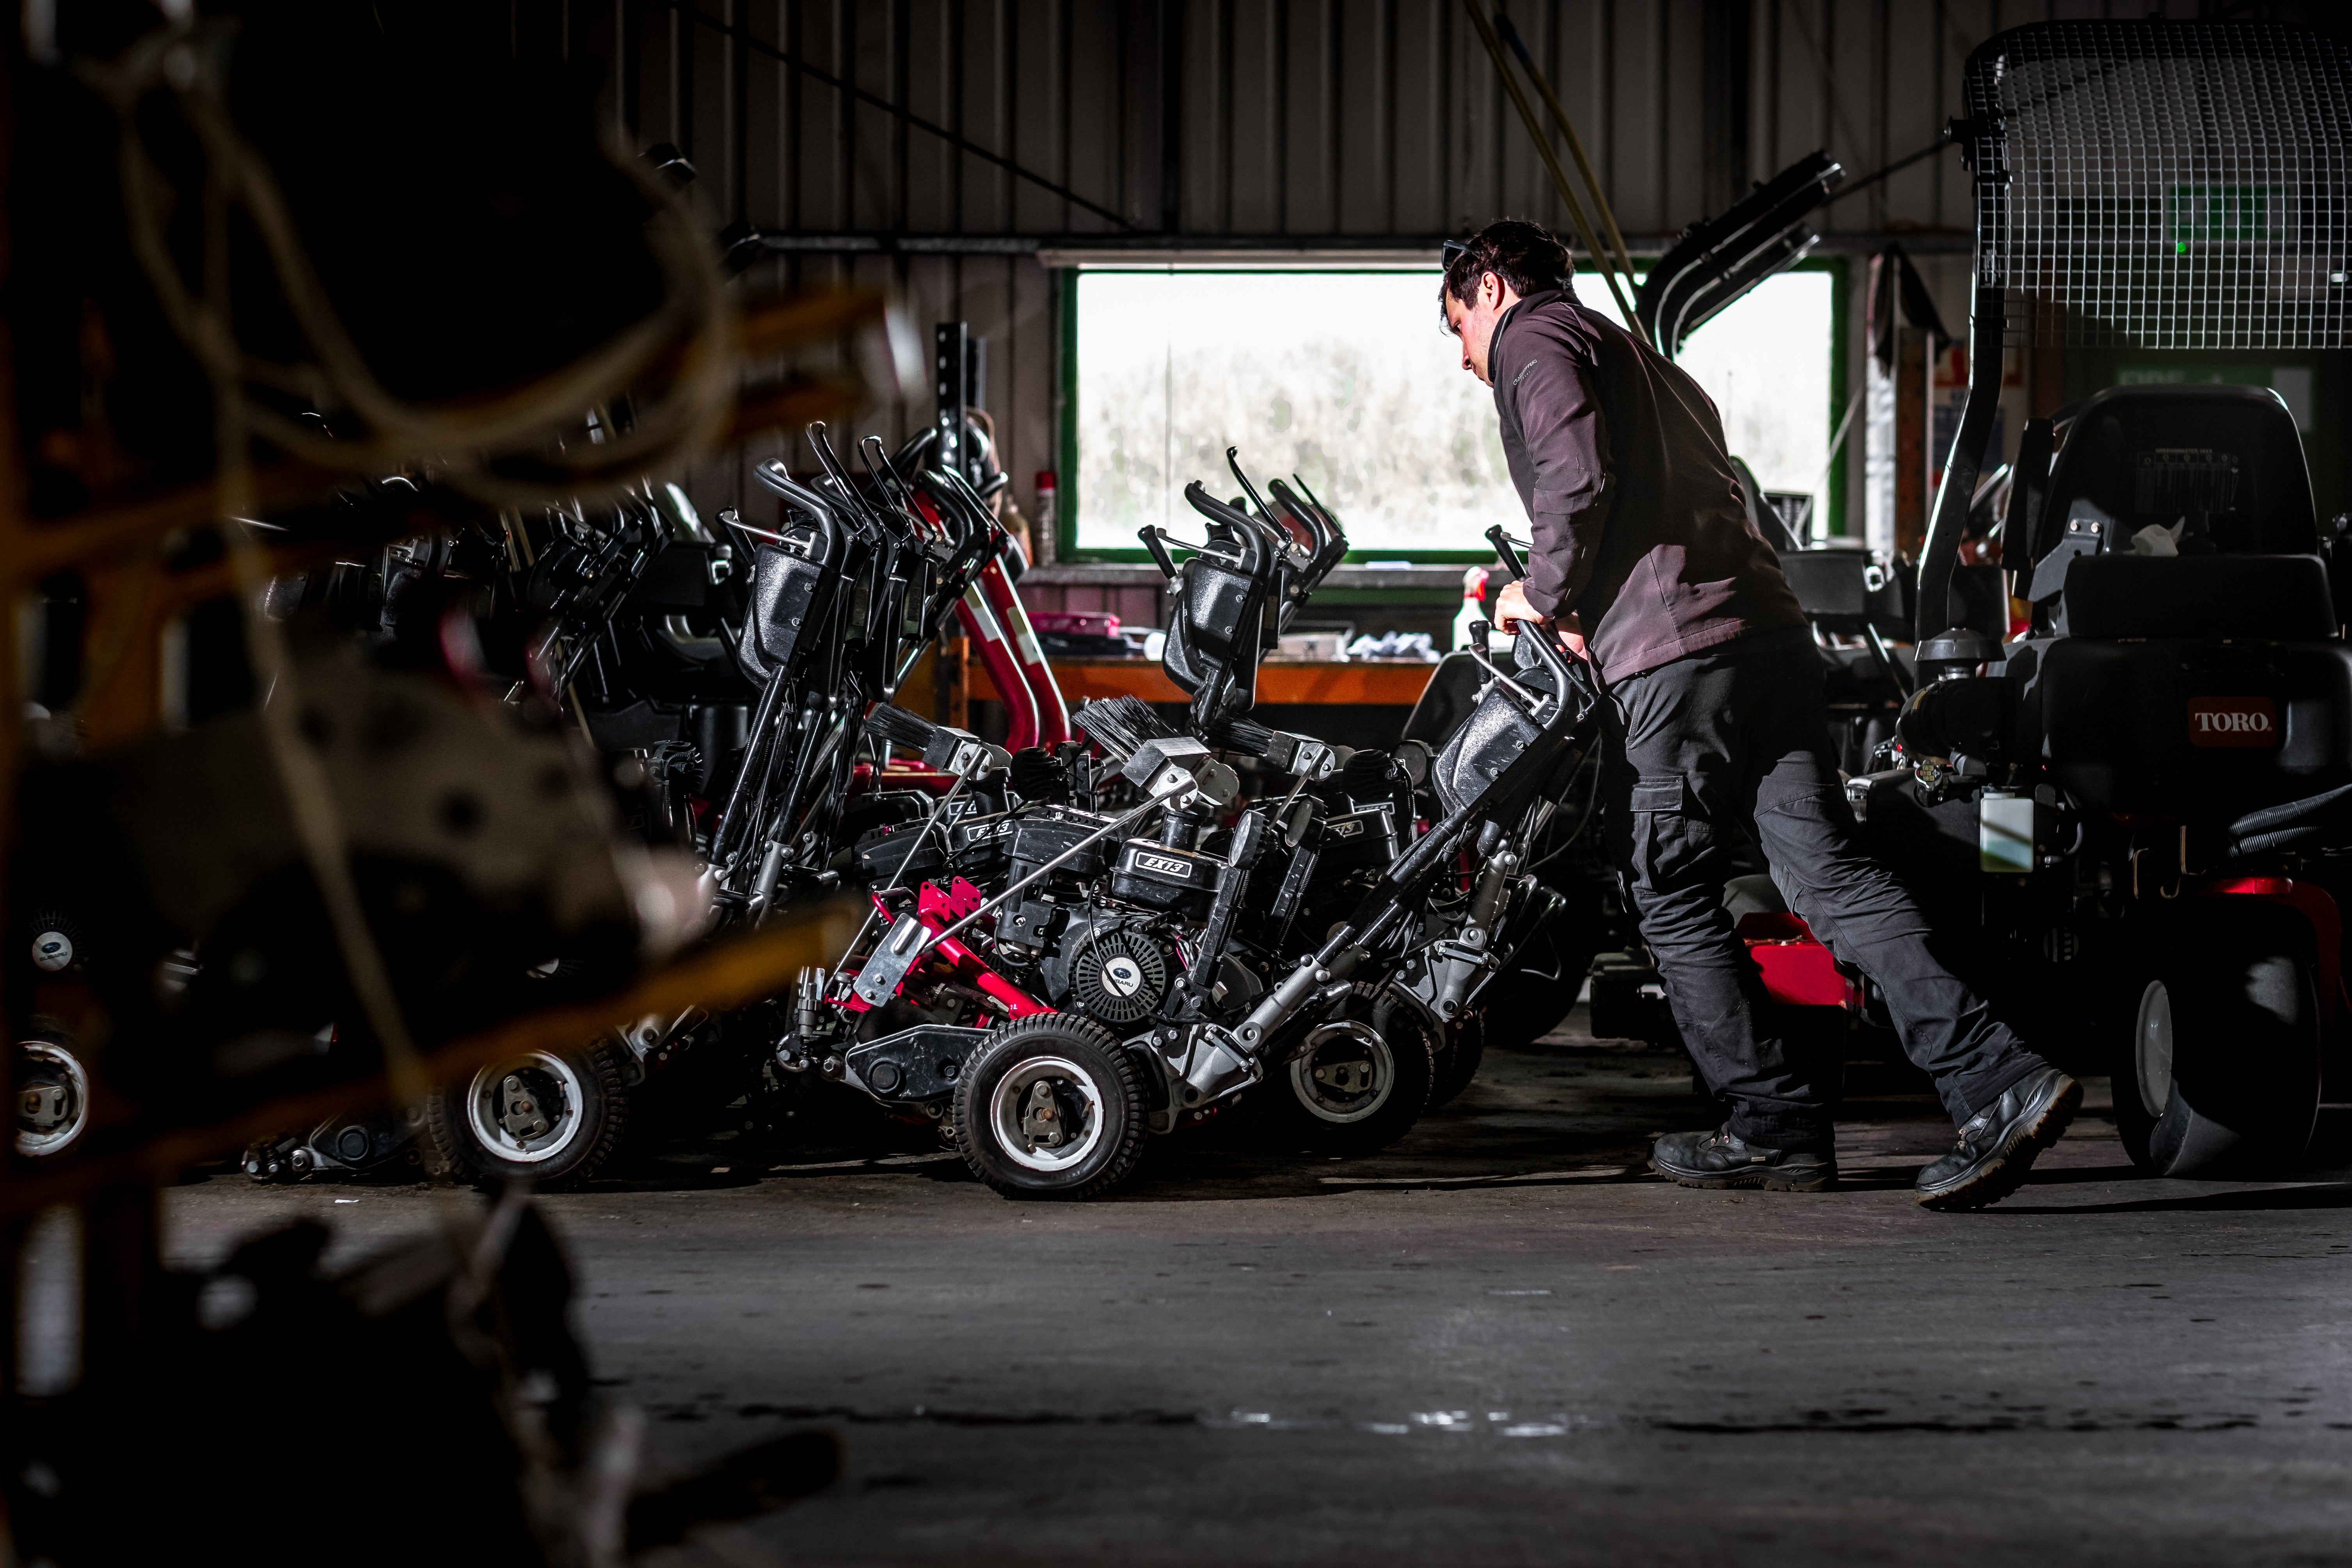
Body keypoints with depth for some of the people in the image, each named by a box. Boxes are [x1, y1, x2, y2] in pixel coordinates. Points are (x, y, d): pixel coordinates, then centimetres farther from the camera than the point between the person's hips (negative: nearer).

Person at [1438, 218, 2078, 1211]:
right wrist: (1579, 606, 24)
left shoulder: (1536, 341, 6)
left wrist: (1543, 596, 2)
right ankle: (2001, 1082, -14)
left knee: (1673, 898, 4)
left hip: (1671, 653, -8)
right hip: (1769, 628, 8)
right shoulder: (1639, 359, 33)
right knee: (1830, 875, -1)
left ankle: (1779, 1124, 5)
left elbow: (1578, 479, -12)